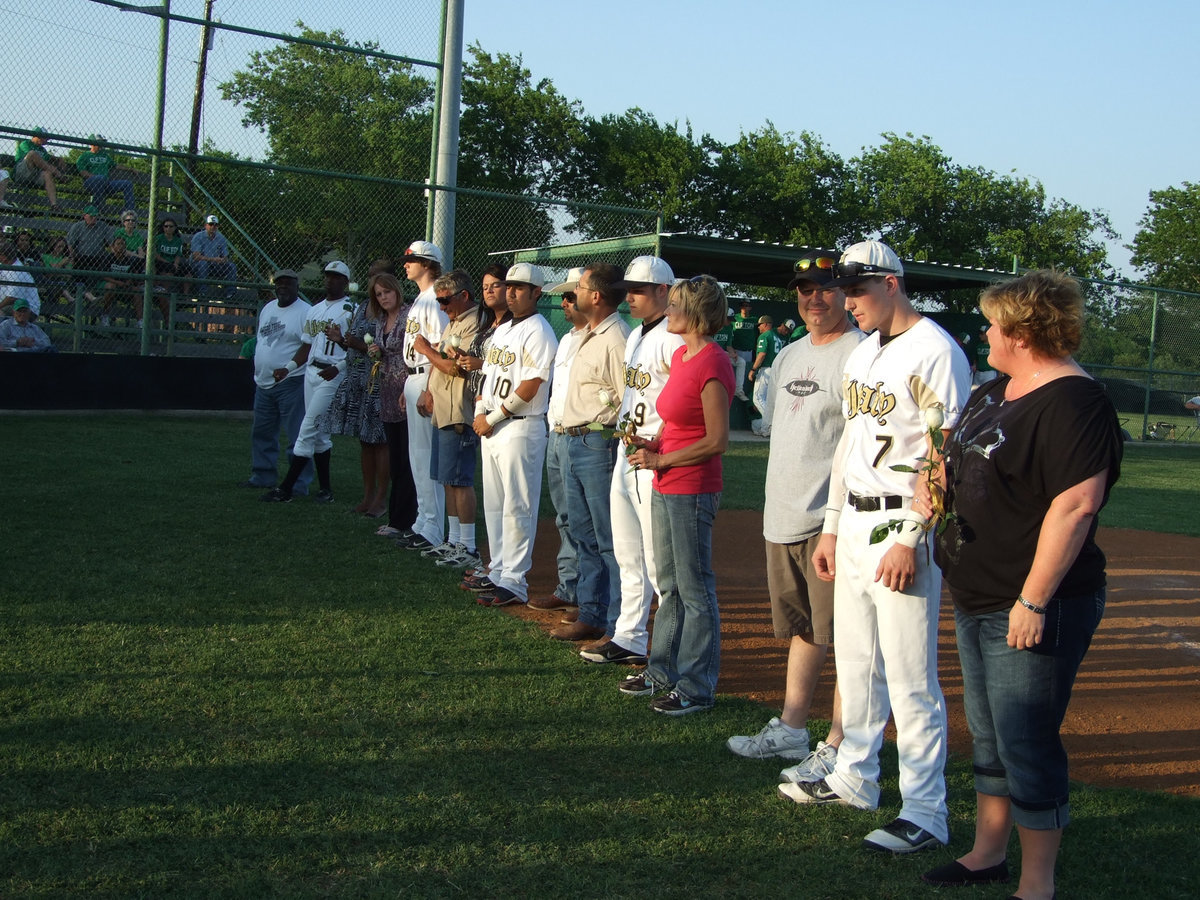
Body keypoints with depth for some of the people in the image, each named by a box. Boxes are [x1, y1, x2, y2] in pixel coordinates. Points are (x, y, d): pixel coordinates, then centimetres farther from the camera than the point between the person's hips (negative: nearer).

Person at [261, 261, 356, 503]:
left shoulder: (351, 310, -6)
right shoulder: (314, 310, 18)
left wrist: (338, 367, -23)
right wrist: (288, 367, 8)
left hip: (333, 375, -8)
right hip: (311, 372, 8)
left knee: (308, 428, -10)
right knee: (318, 432, 9)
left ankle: (286, 489, -8)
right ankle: (325, 488, 16)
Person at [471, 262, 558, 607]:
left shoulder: (538, 332, -11)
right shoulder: (502, 330, 17)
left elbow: (529, 387, -18)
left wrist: (493, 418, -14)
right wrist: (480, 412, 4)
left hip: (521, 428, -10)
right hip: (491, 428, 10)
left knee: (516, 506, -6)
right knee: (494, 504, 15)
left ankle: (514, 582, -3)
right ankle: (498, 569, 26)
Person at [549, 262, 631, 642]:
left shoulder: (616, 339, -16)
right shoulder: (588, 337, 17)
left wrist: (612, 447, -18)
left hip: (600, 444, -11)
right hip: (575, 442, 11)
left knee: (610, 541, -5)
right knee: (584, 535, 15)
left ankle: (618, 628, 1)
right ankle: (591, 616, 25)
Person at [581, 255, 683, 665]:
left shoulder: (674, 339, -14)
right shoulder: (635, 336, 17)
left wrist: (654, 446, -22)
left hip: (656, 463, -10)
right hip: (626, 457, 10)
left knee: (659, 563, -6)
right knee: (629, 558, 15)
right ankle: (629, 639, 25)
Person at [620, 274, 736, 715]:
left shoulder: (712, 364, -17)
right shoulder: (680, 355, 11)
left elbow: (717, 440, -20)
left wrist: (660, 459, -14)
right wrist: (651, 443, 3)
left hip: (692, 489, -10)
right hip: (665, 487, 10)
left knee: (695, 589, 0)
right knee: (669, 584, 18)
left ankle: (696, 687, 10)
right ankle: (663, 671, 31)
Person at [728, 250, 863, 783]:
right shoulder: (789, 355, 17)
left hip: (831, 522, -9)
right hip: (783, 518, 9)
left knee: (845, 637, -2)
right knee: (801, 629, 18)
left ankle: (838, 749, 6)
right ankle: (790, 730, 30)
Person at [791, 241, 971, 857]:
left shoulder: (935, 352, -12)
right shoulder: (861, 354, 16)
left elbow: (945, 458, -17)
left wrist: (909, 538, -20)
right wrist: (832, 527, 18)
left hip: (902, 525, -9)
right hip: (854, 523, 9)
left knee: (910, 676, -5)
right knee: (855, 663, 17)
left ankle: (925, 811, 3)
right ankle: (855, 777, 30)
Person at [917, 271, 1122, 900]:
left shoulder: (1074, 403, -19)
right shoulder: (994, 392, 11)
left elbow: (1076, 505, -27)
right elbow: (961, 461, 27)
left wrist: (1033, 602, -27)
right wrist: (934, 480, 4)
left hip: (1031, 610, -10)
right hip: (976, 600, 10)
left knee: (1026, 745, -2)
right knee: (988, 736, 20)